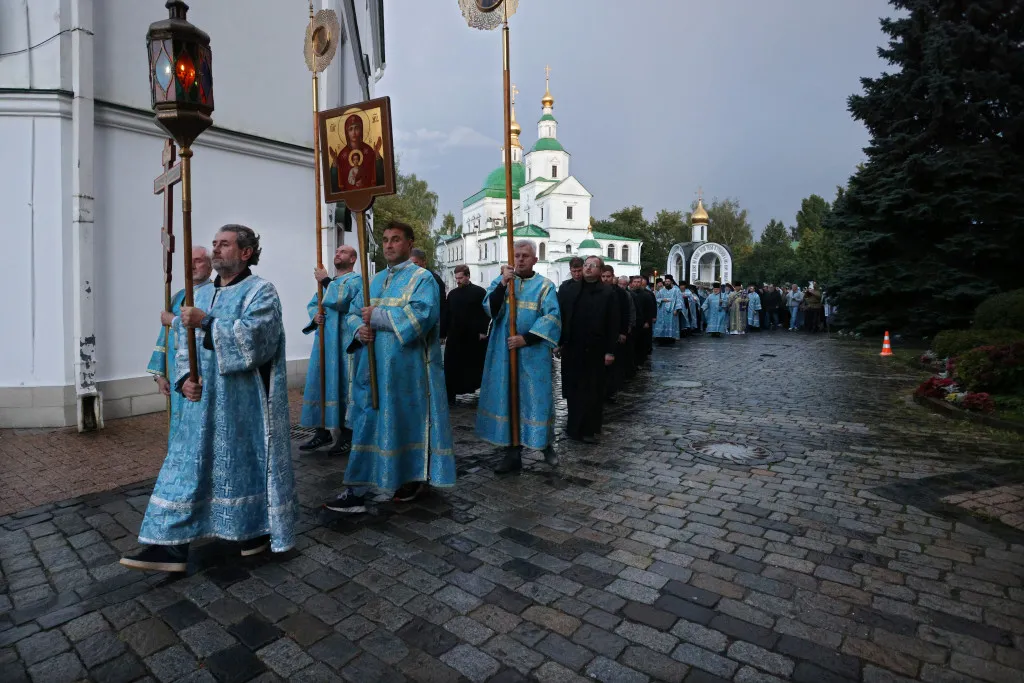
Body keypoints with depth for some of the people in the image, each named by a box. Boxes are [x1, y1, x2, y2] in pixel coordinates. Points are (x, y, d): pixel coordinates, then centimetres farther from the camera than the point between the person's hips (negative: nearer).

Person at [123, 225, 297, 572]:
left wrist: (206, 322, -24)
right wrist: (185, 377, -4)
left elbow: (254, 337, -21)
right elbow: (184, 342, 13)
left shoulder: (260, 292, -6)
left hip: (245, 403, -6)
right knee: (188, 465, 6)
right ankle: (172, 546, 13)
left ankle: (262, 528, 26)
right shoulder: (202, 295, 15)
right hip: (203, 402, 7)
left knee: (251, 464, 5)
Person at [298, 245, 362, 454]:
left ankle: (346, 434, 3)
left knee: (342, 384, -5)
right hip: (324, 341, 8)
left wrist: (325, 281, -7)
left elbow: (341, 299, -19)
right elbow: (312, 304, 19)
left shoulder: (356, 280, -2)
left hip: (344, 342, -7)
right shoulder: (327, 281, 22)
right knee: (320, 384, 8)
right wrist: (315, 315, -3)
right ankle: (323, 431, 17)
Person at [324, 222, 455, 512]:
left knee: (407, 422, 3)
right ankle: (357, 490, 17)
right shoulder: (376, 280, 18)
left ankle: (415, 477, 22)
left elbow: (422, 315, -22)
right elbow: (357, 314, 18)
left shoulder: (421, 278, -5)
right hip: (373, 367, 7)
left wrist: (378, 316, -17)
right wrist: (360, 329, -6)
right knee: (369, 425, 8)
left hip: (406, 369, -7)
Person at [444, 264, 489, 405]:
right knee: (453, 367, 1)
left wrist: (483, 331, -10)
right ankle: (450, 395, 6)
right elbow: (447, 315, 13)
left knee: (475, 365, 6)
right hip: (455, 337, 4)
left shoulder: (480, 292, -2)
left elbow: (487, 312, -4)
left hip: (474, 337, -4)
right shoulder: (452, 294, 12)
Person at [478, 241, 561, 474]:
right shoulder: (501, 281, 8)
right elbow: (489, 308, -6)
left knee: (535, 398, 3)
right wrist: (503, 284, -18)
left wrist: (525, 338, -19)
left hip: (533, 353, -2)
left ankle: (546, 445, 24)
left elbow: (551, 317, -11)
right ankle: (513, 452, 14)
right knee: (507, 398, 5)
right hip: (504, 352, 3)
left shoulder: (545, 286, 0)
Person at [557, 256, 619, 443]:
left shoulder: (608, 293, -2)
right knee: (572, 389, 10)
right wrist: (558, 342, 1)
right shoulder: (568, 290, 6)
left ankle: (591, 429, 18)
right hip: (571, 348, 3)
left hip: (595, 350, -3)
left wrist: (610, 351, -10)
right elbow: (560, 316, 6)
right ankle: (574, 426, 25)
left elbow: (613, 324, -5)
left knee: (593, 391, 6)